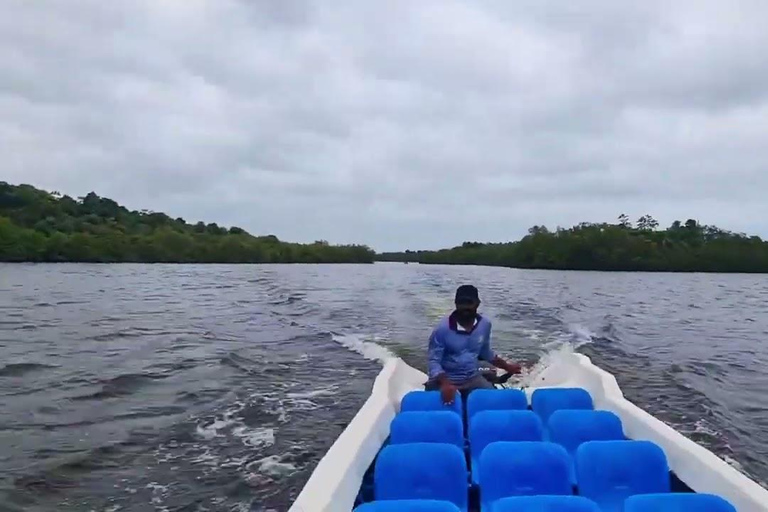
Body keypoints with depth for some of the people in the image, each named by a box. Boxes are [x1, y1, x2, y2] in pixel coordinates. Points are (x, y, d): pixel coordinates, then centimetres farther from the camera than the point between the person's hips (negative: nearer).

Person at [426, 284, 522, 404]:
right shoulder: (443, 328, -19)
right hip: (447, 379, -4)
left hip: (473, 377, 5)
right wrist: (444, 384, -32)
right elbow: (434, 361, -16)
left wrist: (506, 366, 23)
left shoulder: (485, 324, -3)